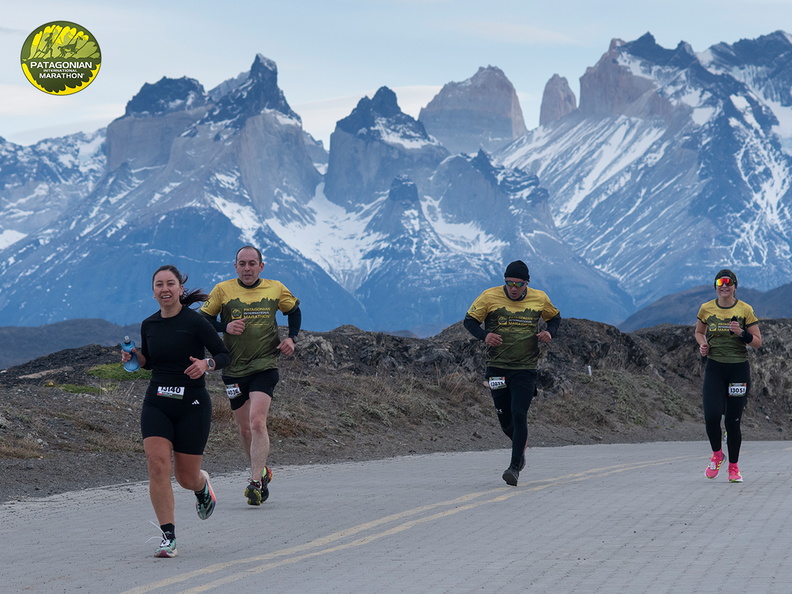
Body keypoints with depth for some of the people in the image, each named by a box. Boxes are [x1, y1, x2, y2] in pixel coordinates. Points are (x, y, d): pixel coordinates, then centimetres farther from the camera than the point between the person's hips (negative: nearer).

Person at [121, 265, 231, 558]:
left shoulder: (195, 321, -9)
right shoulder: (148, 325, 6)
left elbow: (225, 355, -4)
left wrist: (206, 363, -23)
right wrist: (134, 356, 0)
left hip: (192, 404, -3)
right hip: (156, 404, 3)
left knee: (186, 477, 3)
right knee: (158, 466, -15)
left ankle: (202, 485, 43)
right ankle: (168, 537, -10)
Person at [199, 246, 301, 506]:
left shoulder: (276, 289, 4)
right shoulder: (223, 290, 0)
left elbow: (294, 310, 21)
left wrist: (291, 338, 6)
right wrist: (225, 327, -14)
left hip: (265, 366, -2)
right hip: (234, 369, 2)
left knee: (257, 422, -18)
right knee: (244, 429, 8)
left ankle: (256, 482, -19)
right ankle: (261, 471, 31)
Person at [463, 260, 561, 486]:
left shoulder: (539, 299, 0)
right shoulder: (490, 297, -4)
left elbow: (555, 317, 19)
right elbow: (469, 320, 3)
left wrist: (550, 332, -3)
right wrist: (484, 335, -16)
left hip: (526, 369, -1)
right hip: (497, 368, 1)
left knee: (519, 416, -14)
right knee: (505, 420, 7)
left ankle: (515, 467, -11)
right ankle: (521, 444, 39)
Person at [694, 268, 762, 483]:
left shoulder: (745, 310, -1)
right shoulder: (706, 309, 4)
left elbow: (758, 342, 2)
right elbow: (699, 332, 22)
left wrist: (741, 333, -16)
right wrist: (703, 344, 1)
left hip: (738, 369, -1)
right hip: (714, 368, 1)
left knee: (733, 420, 0)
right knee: (711, 416, -15)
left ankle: (734, 466, 17)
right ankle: (717, 454, 14)